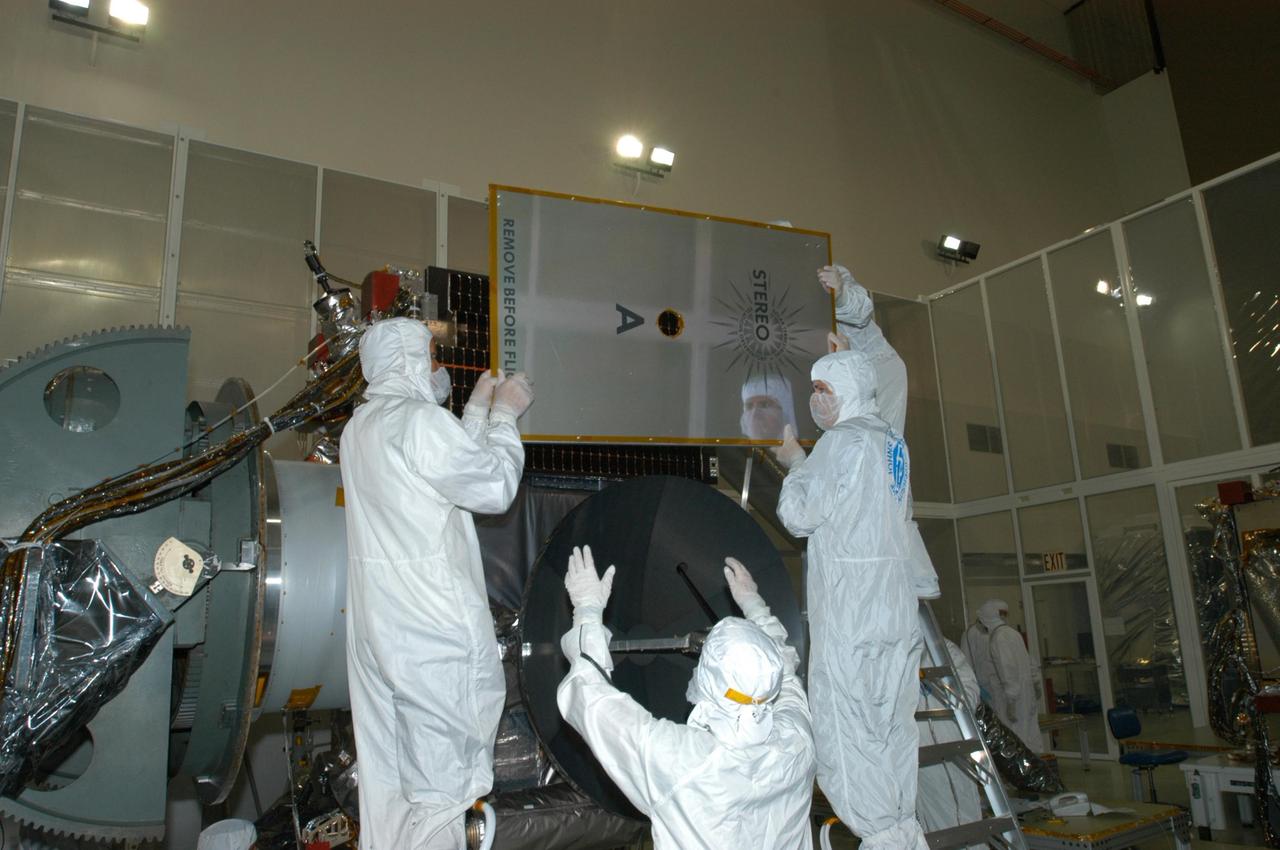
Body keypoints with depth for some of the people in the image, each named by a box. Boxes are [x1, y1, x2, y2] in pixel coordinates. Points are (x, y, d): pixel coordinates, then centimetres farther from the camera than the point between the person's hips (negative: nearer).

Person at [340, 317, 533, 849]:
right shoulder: (420, 420, -16)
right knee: (443, 776, 1)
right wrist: (504, 414, -1)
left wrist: (480, 408, 20)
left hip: (376, 623, 9)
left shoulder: (360, 426, 13)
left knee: (386, 772, 17)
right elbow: (495, 487, -11)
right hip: (433, 630, -9)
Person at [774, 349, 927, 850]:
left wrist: (795, 465, 6)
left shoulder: (841, 440, -11)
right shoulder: (894, 442, 13)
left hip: (849, 603, -9)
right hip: (898, 601, 9)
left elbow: (798, 516, -10)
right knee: (893, 721, 13)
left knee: (843, 720, -3)